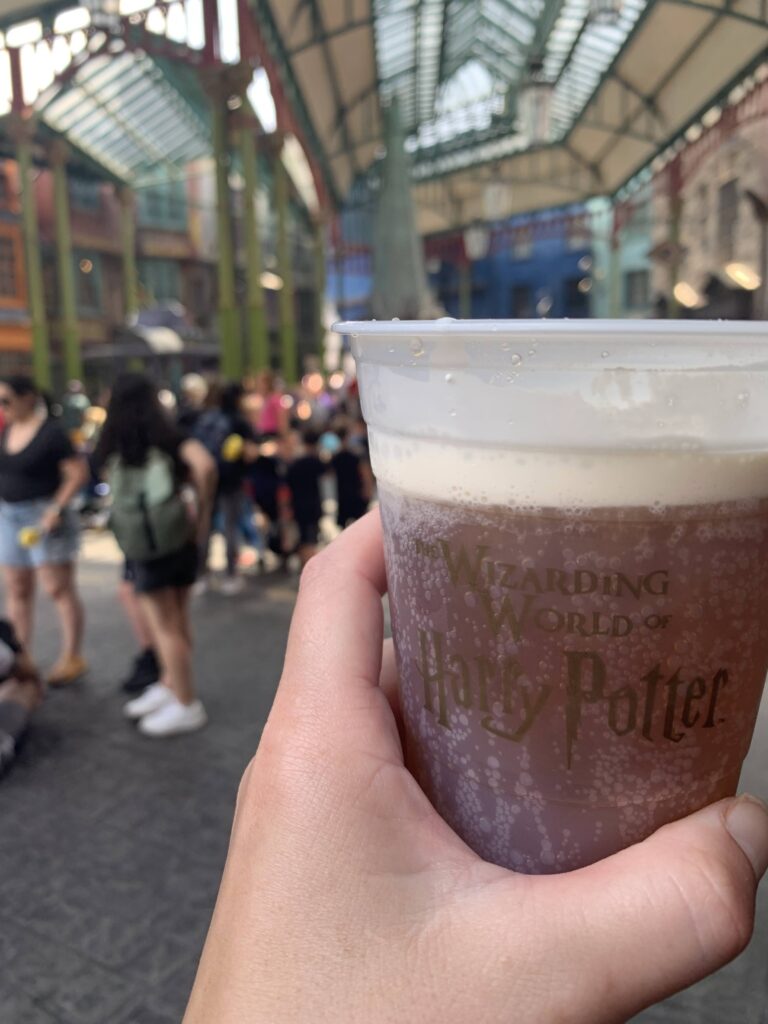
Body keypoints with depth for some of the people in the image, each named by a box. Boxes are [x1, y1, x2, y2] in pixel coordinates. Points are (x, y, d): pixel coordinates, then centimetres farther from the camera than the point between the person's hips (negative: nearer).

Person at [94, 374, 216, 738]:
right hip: (179, 539, 3)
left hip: (142, 546, -3)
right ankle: (170, 686, 32)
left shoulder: (112, 447, -3)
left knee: (164, 626, 5)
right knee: (175, 622, 16)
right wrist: (202, 513, -10)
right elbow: (204, 466, -20)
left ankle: (186, 705, 13)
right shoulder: (171, 436, -4)